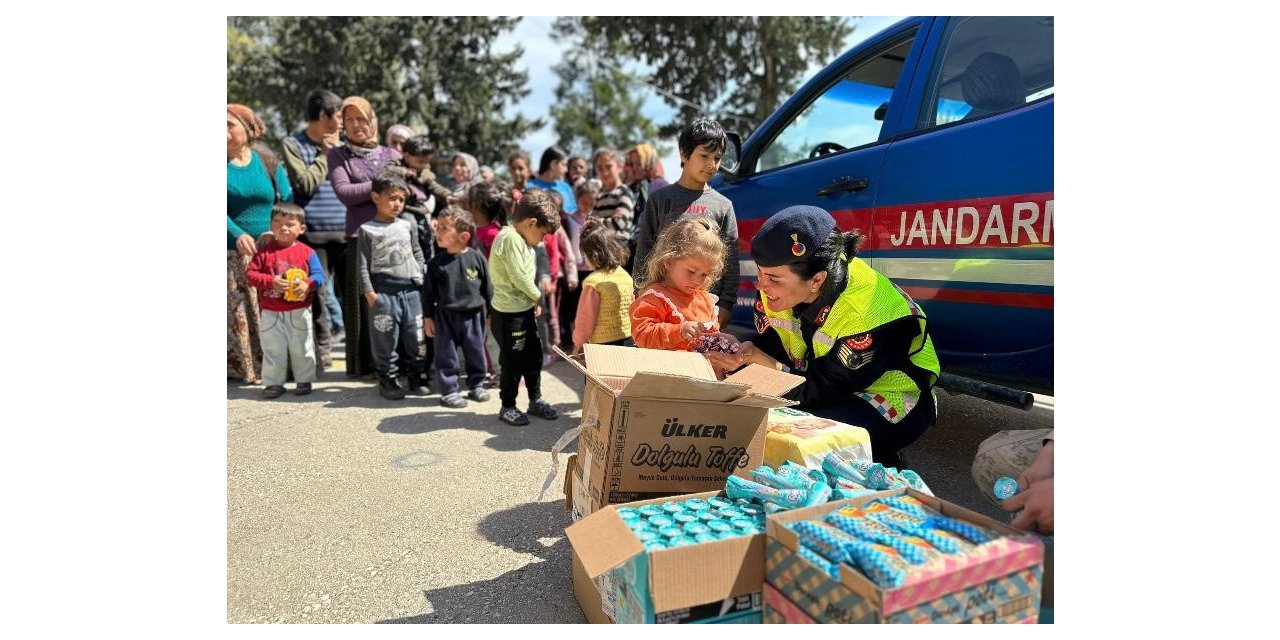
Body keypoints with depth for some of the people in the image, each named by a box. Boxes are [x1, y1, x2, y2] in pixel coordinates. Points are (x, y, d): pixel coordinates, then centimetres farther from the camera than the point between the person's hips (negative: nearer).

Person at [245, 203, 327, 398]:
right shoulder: (264, 251, 1)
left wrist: (307, 284, -24)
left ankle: (304, 380, 22)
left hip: (299, 312, -1)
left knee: (302, 349, 9)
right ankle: (274, 383, 19)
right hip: (271, 313, 1)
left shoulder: (306, 252, -2)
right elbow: (251, 274, -2)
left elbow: (319, 275, -4)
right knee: (272, 350, 8)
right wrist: (271, 281, -19)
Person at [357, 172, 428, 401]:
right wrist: (368, 292, -10)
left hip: (411, 290, 4)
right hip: (384, 292, -4)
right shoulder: (368, 230, -2)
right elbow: (363, 264, -4)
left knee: (415, 338, 9)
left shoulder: (406, 226, 12)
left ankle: (416, 378, 20)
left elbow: (417, 254, 20)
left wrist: (421, 278, 11)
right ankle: (388, 381, 13)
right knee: (386, 340, 2)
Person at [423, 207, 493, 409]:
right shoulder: (436, 263, -4)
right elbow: (428, 292, 2)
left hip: (473, 314, 0)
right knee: (446, 354, 4)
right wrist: (428, 317, 0)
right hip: (446, 315, 0)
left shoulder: (477, 258, -6)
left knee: (476, 352, 11)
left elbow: (487, 287, 2)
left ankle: (476, 385, 28)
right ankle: (449, 391, 16)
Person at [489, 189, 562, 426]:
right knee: (513, 361, 3)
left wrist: (533, 301, 2)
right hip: (510, 313, -10)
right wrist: (536, 296, -7)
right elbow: (519, 276, -24)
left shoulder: (520, 239, 11)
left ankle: (536, 400, 31)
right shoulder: (510, 238, -20)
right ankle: (508, 406, 19)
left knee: (534, 356, 17)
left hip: (525, 309, 10)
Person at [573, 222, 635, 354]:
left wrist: (578, 344, 4)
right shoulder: (625, 275, 4)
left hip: (603, 343, -6)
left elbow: (586, 318, -9)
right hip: (628, 339, 6)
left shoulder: (593, 281, -14)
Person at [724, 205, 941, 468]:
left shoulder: (866, 313, -33)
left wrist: (770, 366, -40)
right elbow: (769, 347, -8)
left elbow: (827, 389, -26)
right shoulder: (777, 284, -15)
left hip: (889, 397, -6)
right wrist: (740, 354, -30)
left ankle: (879, 470, -1)